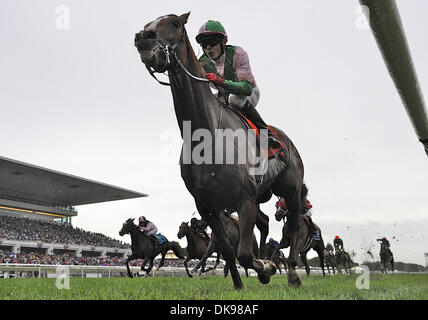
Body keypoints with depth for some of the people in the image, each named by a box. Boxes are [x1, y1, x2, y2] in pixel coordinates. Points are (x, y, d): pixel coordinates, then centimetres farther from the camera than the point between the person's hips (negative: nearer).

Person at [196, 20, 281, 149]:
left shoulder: (237, 53, -27)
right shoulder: (203, 64, -14)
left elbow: (247, 87, -35)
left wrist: (222, 82, -50)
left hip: (250, 94, -5)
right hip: (224, 97, 6)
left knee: (234, 98, -37)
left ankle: (265, 131, -26)